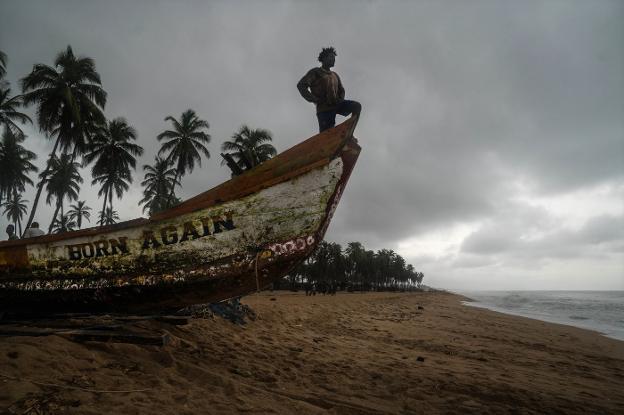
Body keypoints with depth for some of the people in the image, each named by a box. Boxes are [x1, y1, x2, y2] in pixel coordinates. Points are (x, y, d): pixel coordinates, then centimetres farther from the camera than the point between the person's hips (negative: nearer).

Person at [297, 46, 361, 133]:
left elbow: (341, 90, 34)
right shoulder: (316, 72, 4)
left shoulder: (335, 75, 23)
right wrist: (314, 99, -13)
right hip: (324, 108, -5)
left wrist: (340, 99, 11)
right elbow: (301, 85, -7)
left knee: (357, 106, -15)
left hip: (336, 105, 6)